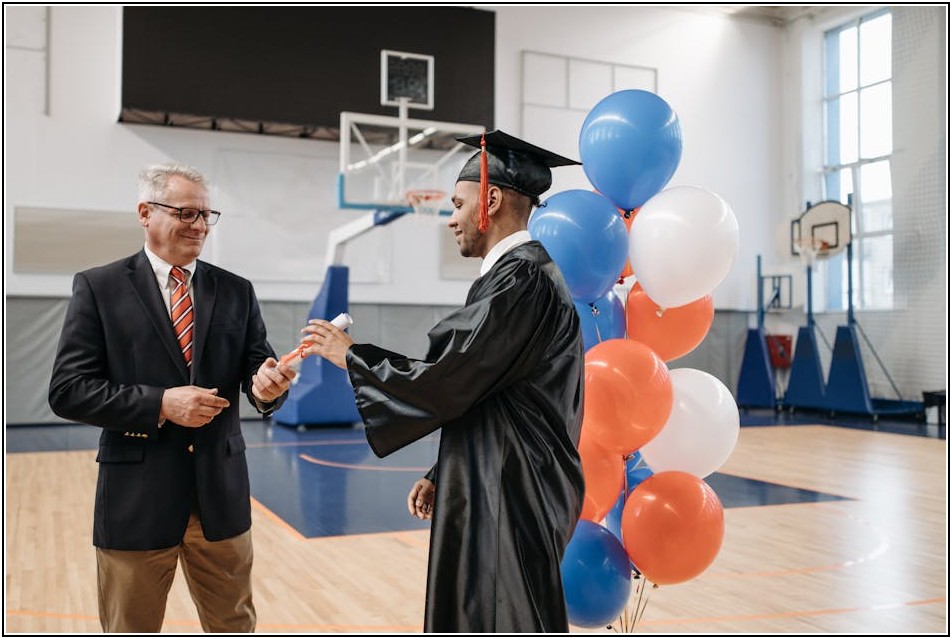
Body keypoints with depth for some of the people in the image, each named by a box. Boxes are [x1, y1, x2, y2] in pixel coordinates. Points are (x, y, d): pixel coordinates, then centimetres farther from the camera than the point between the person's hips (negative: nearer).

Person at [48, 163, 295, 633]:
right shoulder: (99, 287, -2)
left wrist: (268, 384, -21)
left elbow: (258, 370, 3)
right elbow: (68, 391, -7)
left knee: (234, 627, 16)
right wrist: (159, 403, -18)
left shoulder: (236, 291, 7)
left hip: (221, 494, 3)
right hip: (136, 498, -2)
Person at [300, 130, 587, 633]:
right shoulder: (530, 272, 14)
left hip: (511, 503, -10)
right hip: (496, 492, 10)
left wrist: (349, 355, -5)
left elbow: (444, 380, -19)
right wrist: (444, 475, 15)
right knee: (477, 620, 17)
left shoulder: (520, 278, -18)